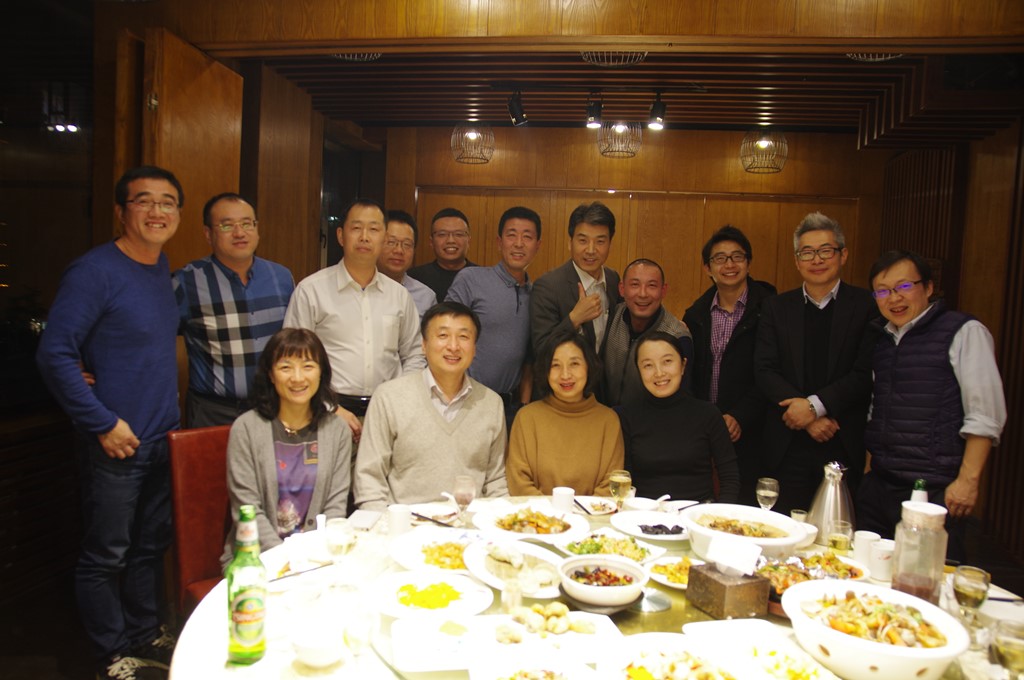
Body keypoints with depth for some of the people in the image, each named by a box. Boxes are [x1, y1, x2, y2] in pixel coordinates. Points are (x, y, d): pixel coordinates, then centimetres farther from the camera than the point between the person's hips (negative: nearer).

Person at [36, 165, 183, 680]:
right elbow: (55, 355, -17)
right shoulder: (95, 271, -15)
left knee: (151, 544, 19)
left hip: (162, 439, 7)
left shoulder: (163, 270, 8)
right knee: (106, 556, 8)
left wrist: (168, 411, 10)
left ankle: (145, 636, 36)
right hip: (116, 443, -7)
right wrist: (103, 423, -17)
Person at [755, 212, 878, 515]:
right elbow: (764, 370, 0)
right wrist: (808, 417, -11)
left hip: (844, 446, -1)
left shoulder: (867, 306, 2)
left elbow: (866, 373, -6)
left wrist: (815, 405, -15)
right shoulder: (775, 308, 8)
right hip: (787, 447, 2)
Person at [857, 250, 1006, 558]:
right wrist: (869, 469, 13)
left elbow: (985, 416, -9)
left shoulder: (963, 332, -5)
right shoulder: (879, 338, 13)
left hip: (935, 490, -5)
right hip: (877, 486, 6)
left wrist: (968, 480, -14)